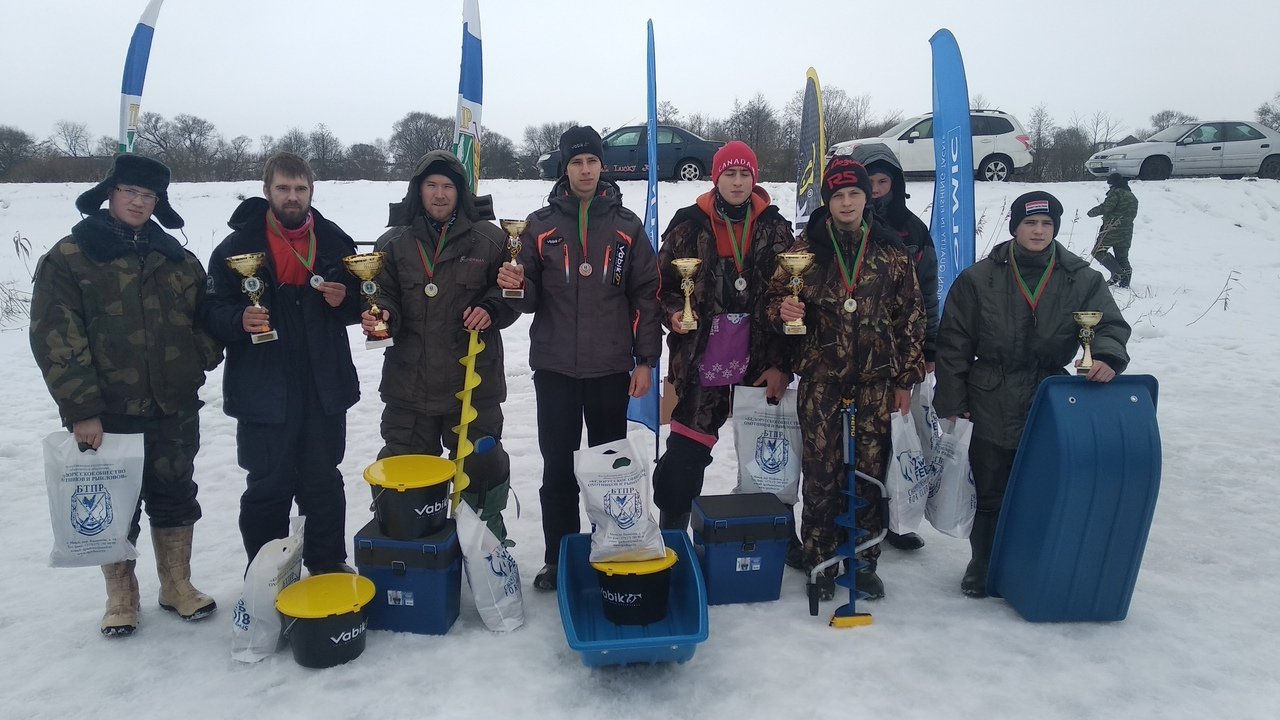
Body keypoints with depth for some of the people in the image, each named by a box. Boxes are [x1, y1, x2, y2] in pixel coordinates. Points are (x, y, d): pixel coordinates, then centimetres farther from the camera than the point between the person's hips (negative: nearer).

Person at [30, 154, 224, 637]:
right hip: (107, 414, -3)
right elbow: (56, 340, -9)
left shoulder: (176, 258, 10)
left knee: (175, 497, 12)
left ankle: (177, 586, 28)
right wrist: (81, 409, -14)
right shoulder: (69, 258, -4)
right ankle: (121, 598, 25)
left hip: (175, 408, 4)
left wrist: (204, 357, -3)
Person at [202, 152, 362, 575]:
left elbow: (359, 305, 15)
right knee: (268, 486, 5)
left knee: (324, 482, 14)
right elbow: (213, 311, -3)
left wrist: (344, 299, -7)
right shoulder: (239, 246, -2)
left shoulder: (334, 242, 6)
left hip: (325, 386, 3)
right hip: (263, 389, -3)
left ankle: (327, 564, 30)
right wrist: (239, 319, -25)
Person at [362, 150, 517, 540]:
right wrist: (381, 316, -17)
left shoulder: (489, 239, 1)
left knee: (480, 465, 11)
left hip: (473, 380, -1)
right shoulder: (394, 242, 5)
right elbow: (383, 295, 5)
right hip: (409, 381, 2)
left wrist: (490, 310, -14)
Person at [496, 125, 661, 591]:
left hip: (611, 368, 0)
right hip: (554, 366, 0)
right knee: (558, 468, 7)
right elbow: (531, 298, 5)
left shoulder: (626, 225, 4)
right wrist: (517, 285, -18)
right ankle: (558, 558, 20)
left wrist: (645, 360, -1)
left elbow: (646, 295, 3)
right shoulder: (541, 225, 4)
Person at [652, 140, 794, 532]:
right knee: (681, 464, 0)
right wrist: (674, 312, -16)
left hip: (759, 367, 2)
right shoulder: (690, 224, -1)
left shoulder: (775, 228, 3)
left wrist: (781, 364, -3)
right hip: (700, 364, -1)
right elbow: (663, 283, 6)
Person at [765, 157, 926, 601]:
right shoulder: (807, 247, 2)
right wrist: (784, 310, -18)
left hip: (875, 380, 1)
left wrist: (906, 379, 4)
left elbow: (910, 316, 7)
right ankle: (820, 563, 17)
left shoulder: (890, 251, 5)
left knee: (870, 470, 6)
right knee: (821, 471, 1)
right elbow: (777, 295, 7)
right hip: (821, 377, -1)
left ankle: (864, 561, 22)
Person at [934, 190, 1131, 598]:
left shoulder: (1082, 280, 2)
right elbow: (953, 343, -1)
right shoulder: (980, 279, -2)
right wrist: (951, 400, -3)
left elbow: (1110, 325, 3)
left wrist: (1107, 355, -21)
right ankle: (983, 568, 29)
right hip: (993, 408, -1)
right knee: (990, 495, 10)